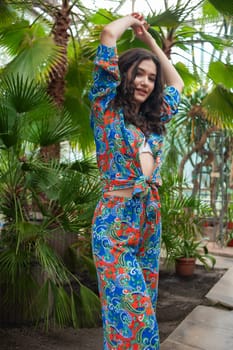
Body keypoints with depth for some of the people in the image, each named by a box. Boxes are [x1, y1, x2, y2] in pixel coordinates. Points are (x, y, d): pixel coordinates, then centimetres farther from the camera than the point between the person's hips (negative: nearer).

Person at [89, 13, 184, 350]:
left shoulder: (154, 119, 14)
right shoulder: (107, 109, -2)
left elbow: (176, 82, 32)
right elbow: (109, 33, -8)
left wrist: (148, 38, 31)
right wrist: (131, 20, 13)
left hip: (151, 220, 6)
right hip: (116, 221, -6)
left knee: (144, 308, 14)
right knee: (129, 311, -4)